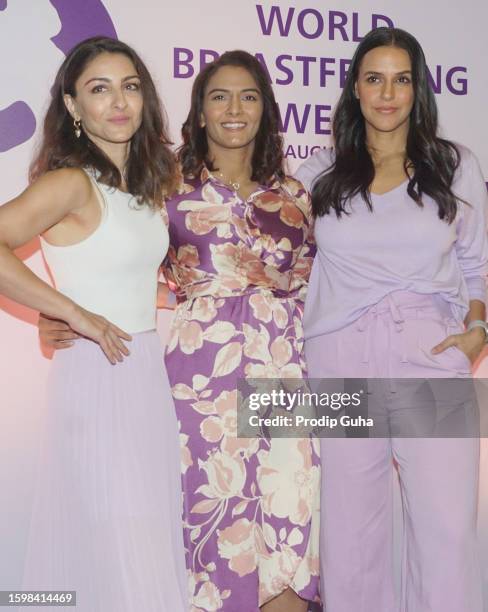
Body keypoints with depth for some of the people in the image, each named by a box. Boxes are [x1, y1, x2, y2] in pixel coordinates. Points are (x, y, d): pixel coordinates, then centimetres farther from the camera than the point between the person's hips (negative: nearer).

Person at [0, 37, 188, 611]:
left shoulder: (145, 183, 11)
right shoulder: (71, 182, -13)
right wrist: (78, 316, -21)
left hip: (149, 369, 8)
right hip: (96, 374, -7)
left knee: (154, 535, 14)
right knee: (114, 548, 1)